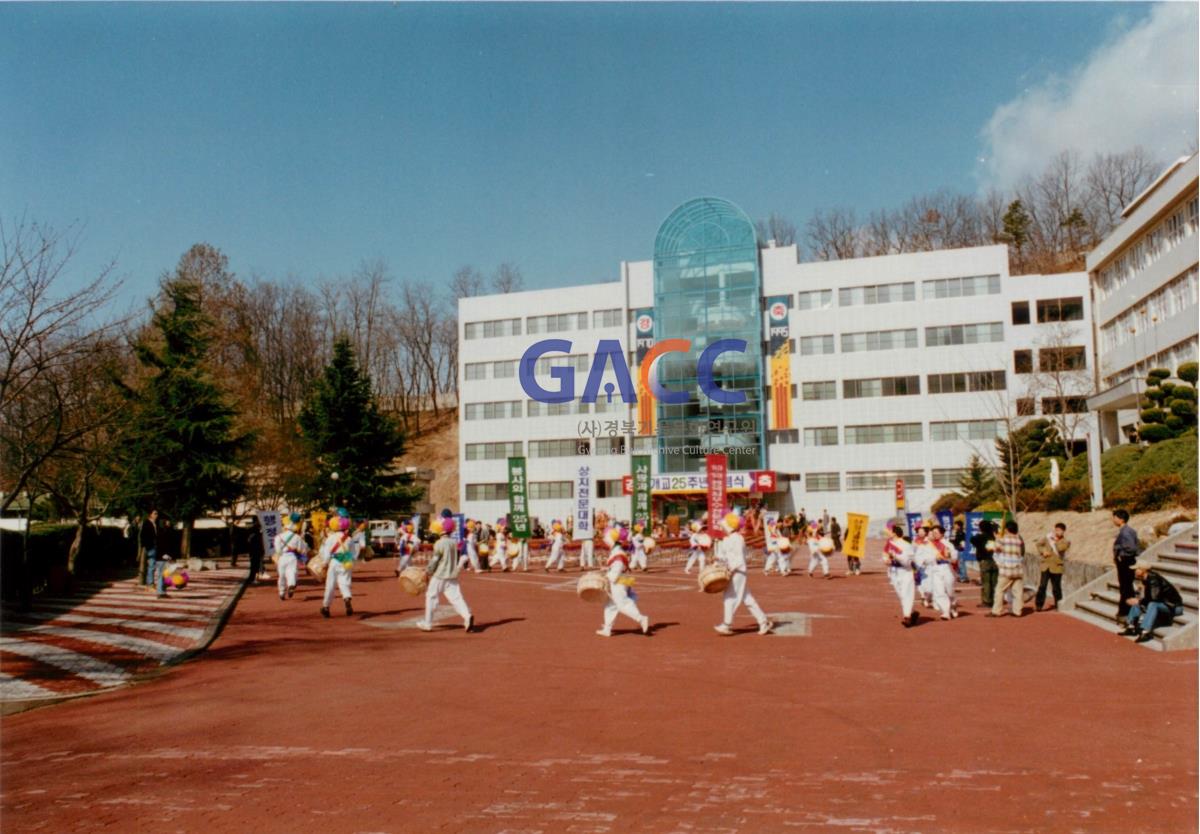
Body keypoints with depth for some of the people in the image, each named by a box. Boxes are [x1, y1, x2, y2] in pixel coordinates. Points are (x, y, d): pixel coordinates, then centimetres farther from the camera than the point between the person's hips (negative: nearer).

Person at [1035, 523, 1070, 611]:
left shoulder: (1065, 542, -2)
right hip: (1045, 566, 2)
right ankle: (1038, 605, 3)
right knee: (1042, 586, -3)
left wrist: (1055, 541, -11)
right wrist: (1043, 551, 0)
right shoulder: (1048, 538, 6)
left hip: (1056, 568, -2)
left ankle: (1058, 606, 18)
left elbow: (1061, 548, -22)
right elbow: (1039, 544, 17)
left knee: (1056, 588, 5)